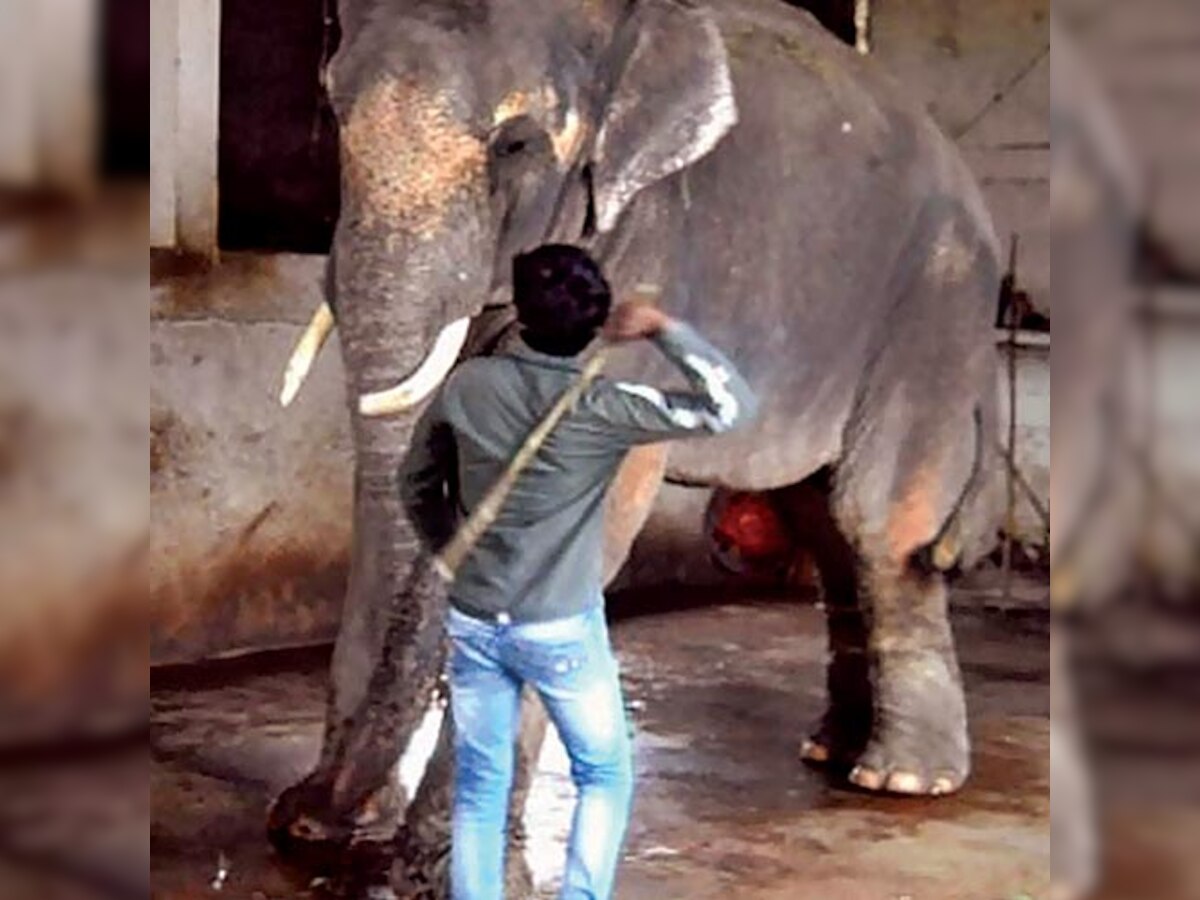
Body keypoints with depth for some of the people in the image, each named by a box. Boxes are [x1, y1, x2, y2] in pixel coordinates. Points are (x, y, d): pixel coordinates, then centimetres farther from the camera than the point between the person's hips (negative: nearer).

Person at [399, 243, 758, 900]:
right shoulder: (600, 409, -17)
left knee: (479, 789, 14)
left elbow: (417, 483, 8)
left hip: (473, 621, 4)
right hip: (562, 629, -3)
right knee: (605, 778, 15)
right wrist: (664, 329, -12)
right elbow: (731, 406, -18)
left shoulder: (467, 385, -6)